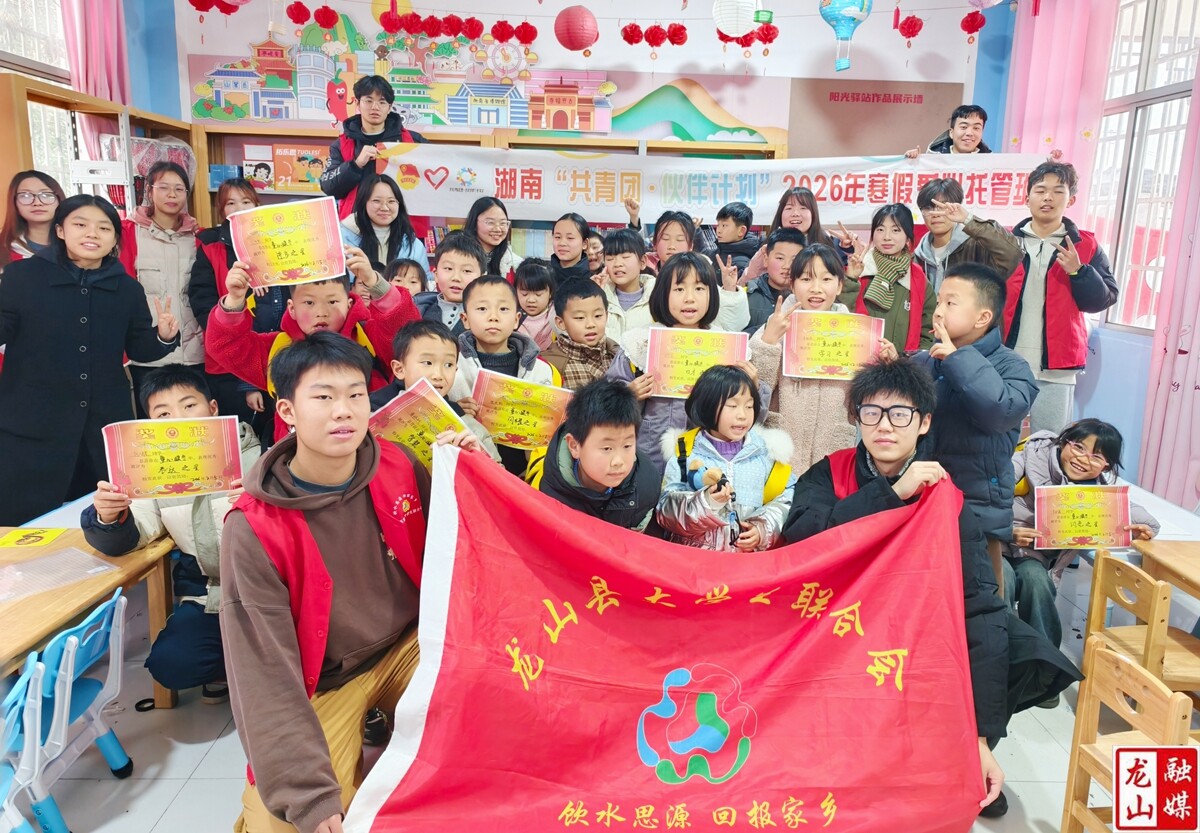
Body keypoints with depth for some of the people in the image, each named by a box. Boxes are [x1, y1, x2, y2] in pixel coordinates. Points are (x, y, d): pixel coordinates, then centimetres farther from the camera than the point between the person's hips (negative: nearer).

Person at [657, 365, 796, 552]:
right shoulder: (685, 451, 3)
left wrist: (764, 529, -4)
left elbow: (788, 496, 10)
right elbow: (666, 507, -3)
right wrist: (705, 502, -18)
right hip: (692, 550, -2)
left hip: (750, 551, 2)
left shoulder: (765, 451, 8)